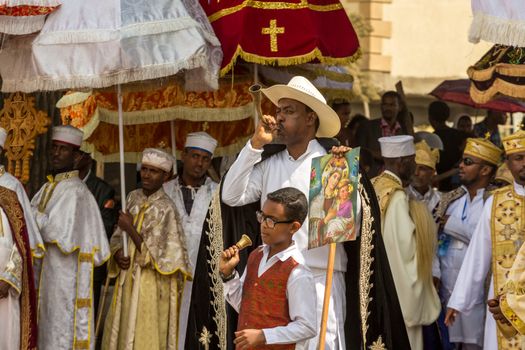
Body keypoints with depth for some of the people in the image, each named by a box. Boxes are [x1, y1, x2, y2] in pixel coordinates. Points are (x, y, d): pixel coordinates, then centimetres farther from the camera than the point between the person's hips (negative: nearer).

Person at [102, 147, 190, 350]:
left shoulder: (166, 209, -15)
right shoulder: (134, 198, 5)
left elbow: (155, 255, -15)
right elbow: (118, 236, 14)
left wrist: (130, 229, -15)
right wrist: (118, 253, -7)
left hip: (152, 288, -7)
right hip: (128, 282, 7)